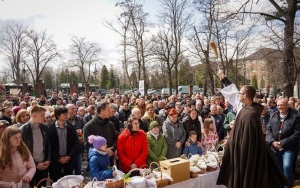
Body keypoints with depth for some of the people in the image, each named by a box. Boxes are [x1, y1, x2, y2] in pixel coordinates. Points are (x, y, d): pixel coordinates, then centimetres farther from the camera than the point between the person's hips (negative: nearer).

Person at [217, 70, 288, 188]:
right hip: (245, 150, 9)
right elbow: (233, 91, 13)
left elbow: (248, 140, -25)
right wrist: (223, 78, 22)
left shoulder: (249, 115, -27)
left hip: (247, 153, -9)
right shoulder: (245, 107, -1)